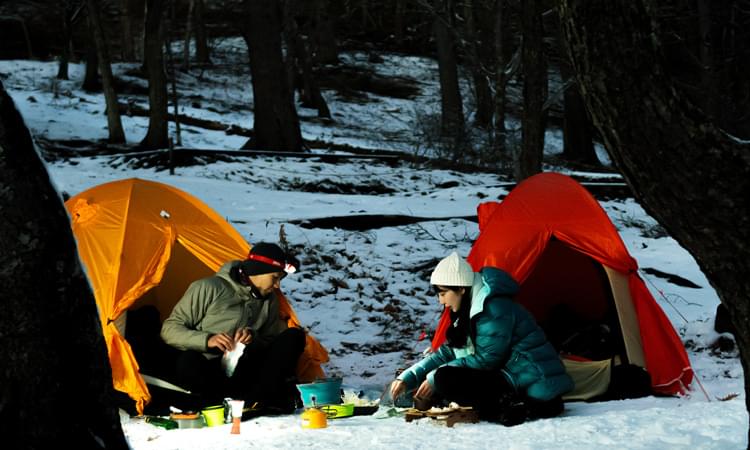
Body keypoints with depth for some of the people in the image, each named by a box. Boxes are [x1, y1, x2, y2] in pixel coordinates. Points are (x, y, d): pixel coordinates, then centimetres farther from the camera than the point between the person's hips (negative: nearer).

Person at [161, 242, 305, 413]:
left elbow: (271, 342, 13)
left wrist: (253, 339, -9)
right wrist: (206, 340, -21)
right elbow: (169, 329, -5)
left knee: (294, 336, -13)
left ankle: (257, 398, -31)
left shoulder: (269, 301, 10)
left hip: (243, 372, 5)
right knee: (188, 362, -39)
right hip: (207, 373, -5)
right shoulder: (208, 288, -6)